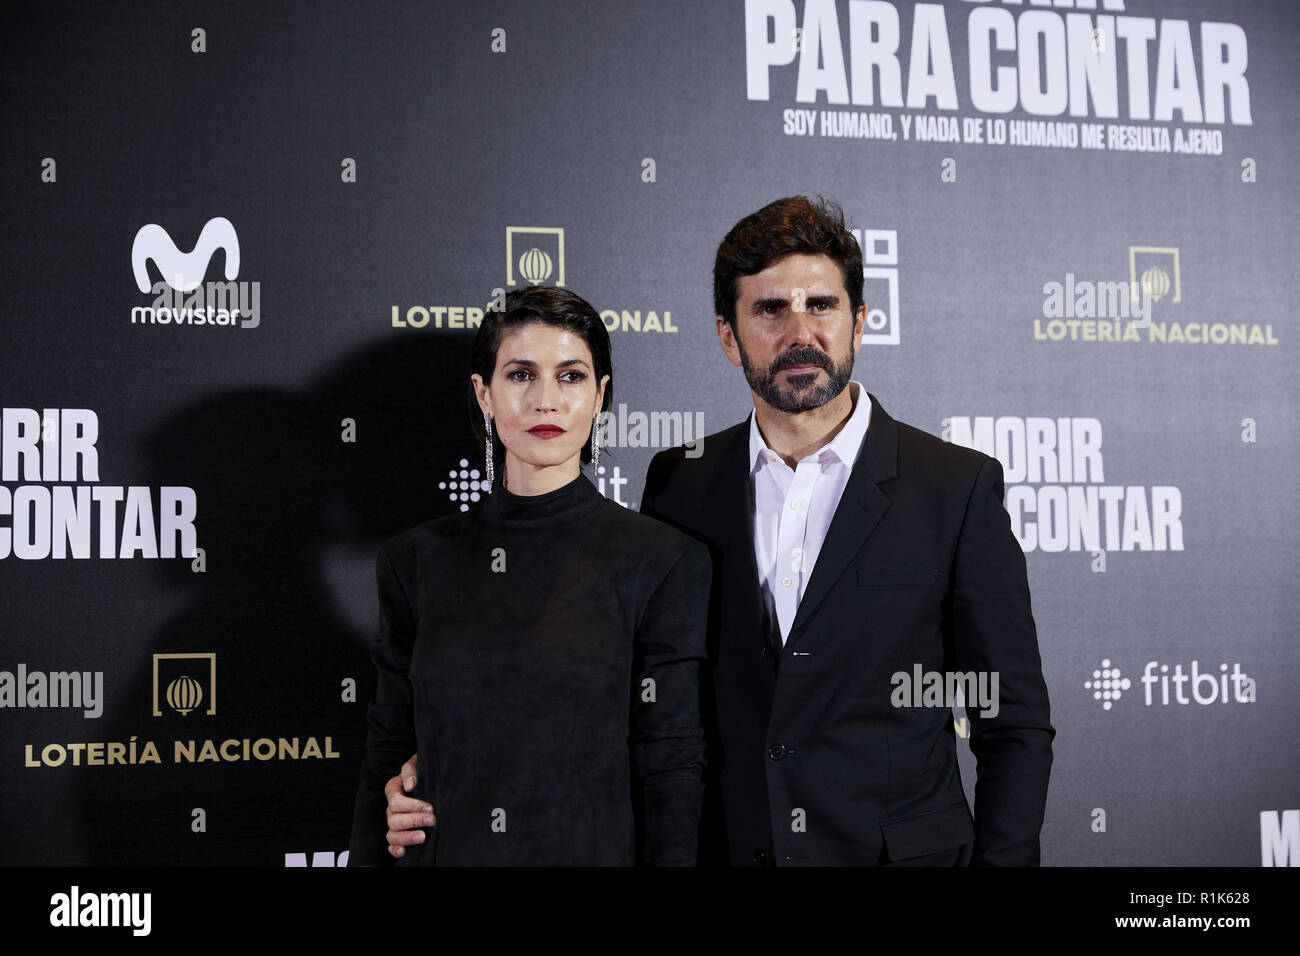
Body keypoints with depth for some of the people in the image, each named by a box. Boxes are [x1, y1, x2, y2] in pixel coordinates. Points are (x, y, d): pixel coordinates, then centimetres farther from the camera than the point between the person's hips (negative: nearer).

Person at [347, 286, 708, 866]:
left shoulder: (663, 561, -6)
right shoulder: (417, 561, 3)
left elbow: (671, 766, -7)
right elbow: (388, 749, 5)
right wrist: (366, 859, 0)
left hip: (596, 851, -2)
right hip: (444, 851, 2)